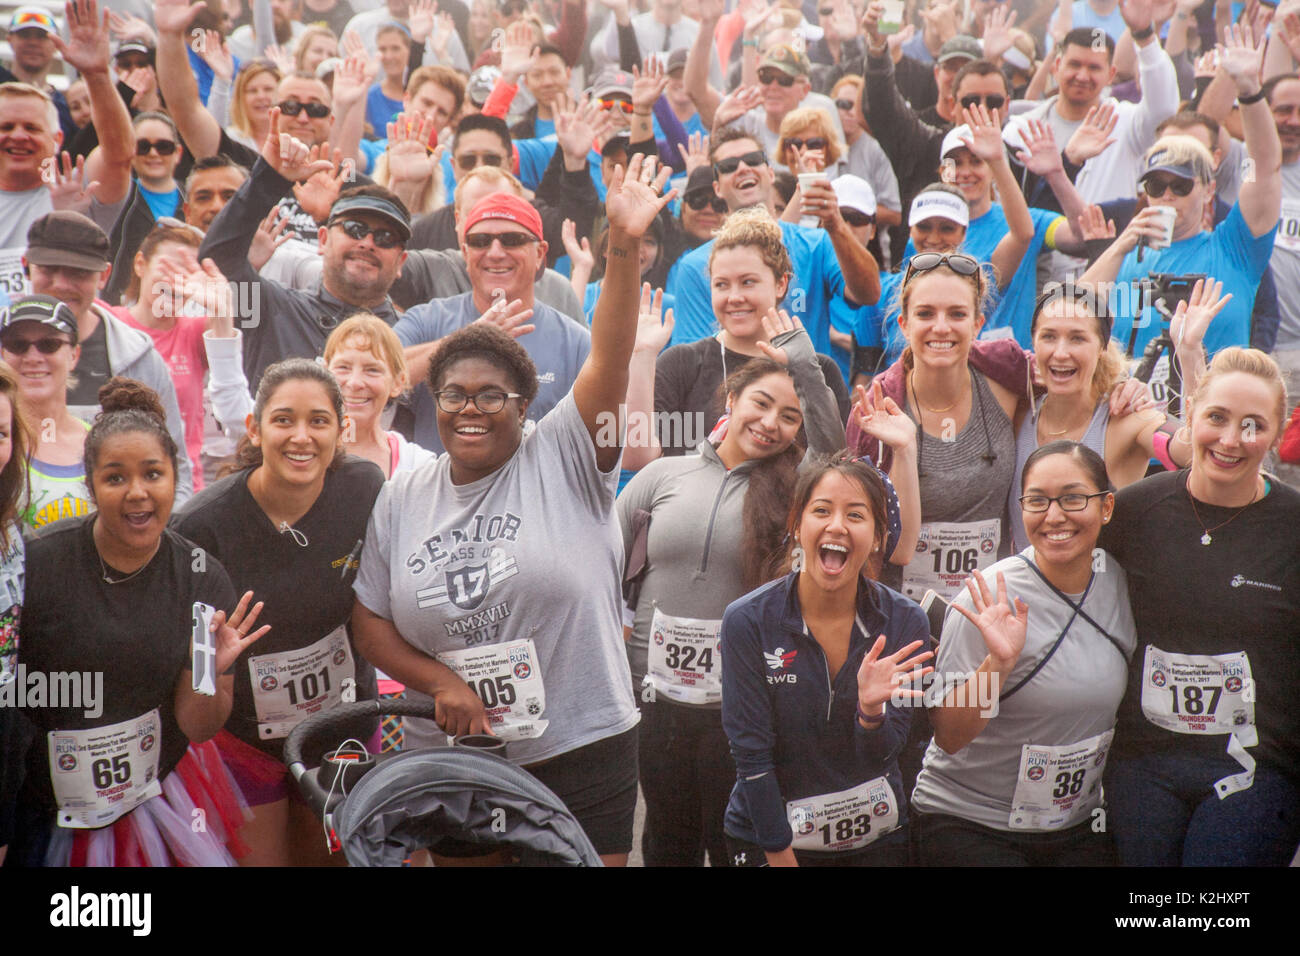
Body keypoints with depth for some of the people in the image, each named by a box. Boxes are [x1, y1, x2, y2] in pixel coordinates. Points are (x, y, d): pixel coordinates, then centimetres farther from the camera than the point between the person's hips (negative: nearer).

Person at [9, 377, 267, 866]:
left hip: (162, 792, 2)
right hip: (50, 808, -2)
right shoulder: (35, 565, -17)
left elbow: (197, 727, -4)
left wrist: (209, 675, -23)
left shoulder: (204, 580, -8)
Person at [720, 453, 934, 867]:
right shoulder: (748, 620, -15)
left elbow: (880, 754, -10)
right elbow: (751, 752, -13)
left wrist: (872, 709, -29)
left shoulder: (905, 622, -9)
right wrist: (782, 857, -14)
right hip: (767, 836, -2)